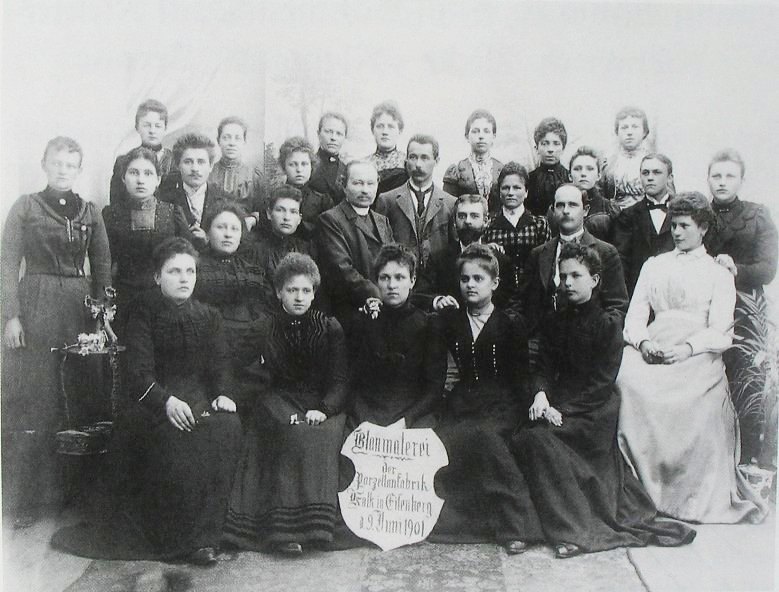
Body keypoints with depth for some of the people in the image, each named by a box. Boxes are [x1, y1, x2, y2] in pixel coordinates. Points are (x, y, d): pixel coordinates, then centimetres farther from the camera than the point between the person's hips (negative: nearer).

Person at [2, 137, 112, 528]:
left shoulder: (90, 212, 11)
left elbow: (102, 266, 11)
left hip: (80, 309, 3)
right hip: (35, 308, -2)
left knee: (81, 399, 4)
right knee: (32, 402, -2)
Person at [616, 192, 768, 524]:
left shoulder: (719, 274, 15)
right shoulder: (653, 266, 24)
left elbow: (720, 334, 3)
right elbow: (634, 316, 15)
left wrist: (687, 348, -16)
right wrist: (643, 342, -7)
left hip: (697, 357, -2)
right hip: (651, 352, 3)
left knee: (689, 403, -33)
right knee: (628, 379, -30)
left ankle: (693, 496, -15)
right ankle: (640, 482, -19)